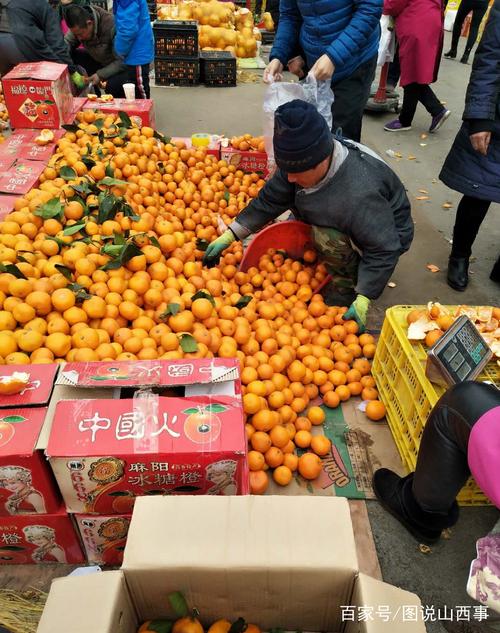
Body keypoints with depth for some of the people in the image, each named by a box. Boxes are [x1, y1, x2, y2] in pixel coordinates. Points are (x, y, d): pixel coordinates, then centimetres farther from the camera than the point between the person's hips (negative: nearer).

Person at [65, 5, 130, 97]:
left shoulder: (112, 26, -29)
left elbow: (122, 61, -26)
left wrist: (100, 75, -30)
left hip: (124, 66, -6)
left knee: (112, 86, -36)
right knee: (71, 56, -11)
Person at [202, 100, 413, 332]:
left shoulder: (360, 194, -41)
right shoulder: (302, 161, -19)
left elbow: (383, 250, -33)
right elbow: (269, 200, -10)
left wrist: (363, 299, -34)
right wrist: (229, 236, -14)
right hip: (346, 224, 8)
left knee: (328, 237, -33)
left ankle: (349, 291, -9)